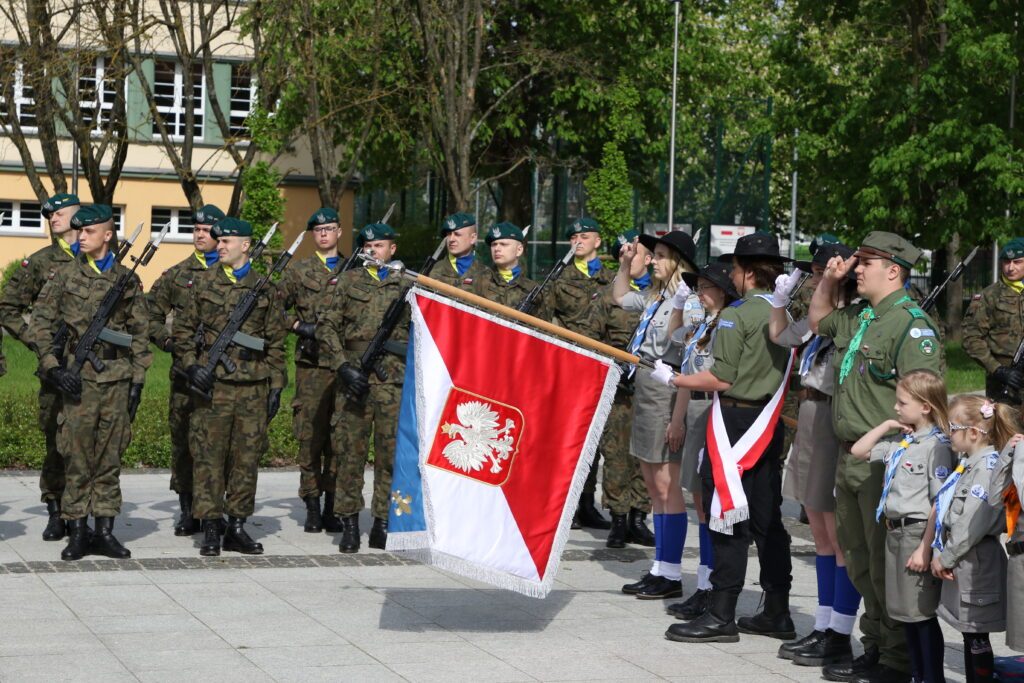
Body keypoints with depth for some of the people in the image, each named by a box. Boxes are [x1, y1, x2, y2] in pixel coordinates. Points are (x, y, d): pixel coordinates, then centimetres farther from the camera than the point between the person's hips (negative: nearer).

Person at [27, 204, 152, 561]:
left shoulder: (128, 280, 8)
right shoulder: (64, 274, 3)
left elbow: (140, 332, 10)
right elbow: (40, 323, 2)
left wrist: (138, 378, 4)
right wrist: (53, 367, -8)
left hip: (117, 379, 2)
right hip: (78, 379, -2)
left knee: (110, 458, 5)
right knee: (77, 456, -1)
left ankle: (105, 530, 11)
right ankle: (77, 531, 5)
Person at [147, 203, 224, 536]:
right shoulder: (176, 274, 11)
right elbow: (151, 312, 16)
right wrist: (165, 339, 1)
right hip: (185, 368, 2)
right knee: (182, 437, 3)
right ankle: (187, 511, 11)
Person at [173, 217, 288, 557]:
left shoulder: (266, 288, 9)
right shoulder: (203, 282, 7)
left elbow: (276, 341, 10)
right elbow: (183, 328, 10)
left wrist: (276, 385, 5)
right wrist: (190, 364, -5)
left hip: (254, 387, 1)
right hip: (211, 384, -1)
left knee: (247, 456, 4)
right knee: (209, 456, -3)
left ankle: (237, 526, 13)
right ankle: (210, 529, 2)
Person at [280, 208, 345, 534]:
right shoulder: (299, 271, 9)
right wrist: (298, 326, -4)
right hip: (312, 362, -1)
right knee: (310, 434, -2)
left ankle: (332, 506, 9)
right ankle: (312, 507, 3)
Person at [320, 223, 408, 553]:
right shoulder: (349, 282, 11)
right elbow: (326, 328, 7)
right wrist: (344, 365, -5)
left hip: (393, 381, 0)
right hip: (354, 378, 0)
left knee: (391, 453, 0)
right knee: (350, 452, 0)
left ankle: (383, 524, 8)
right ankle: (349, 523, 8)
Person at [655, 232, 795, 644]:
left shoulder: (737, 315, -13)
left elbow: (722, 379, -16)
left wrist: (673, 379, -5)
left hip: (736, 421, -8)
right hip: (770, 425, 8)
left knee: (727, 517, -5)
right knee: (767, 519, 11)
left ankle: (721, 616, -4)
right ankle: (777, 613, 16)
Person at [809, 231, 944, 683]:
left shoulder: (912, 325, -14)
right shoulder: (856, 319, 14)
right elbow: (818, 319, 36)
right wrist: (829, 280, 18)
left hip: (884, 463, -9)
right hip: (849, 459, 9)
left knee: (887, 565, -5)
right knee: (860, 562, 16)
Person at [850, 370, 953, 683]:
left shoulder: (937, 446, -14)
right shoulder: (899, 441, 10)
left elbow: (939, 503, -17)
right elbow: (858, 451, 19)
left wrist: (925, 549, -19)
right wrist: (887, 426, 7)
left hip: (919, 532, -8)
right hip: (895, 531, 8)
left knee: (922, 614, -1)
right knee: (906, 613, 13)